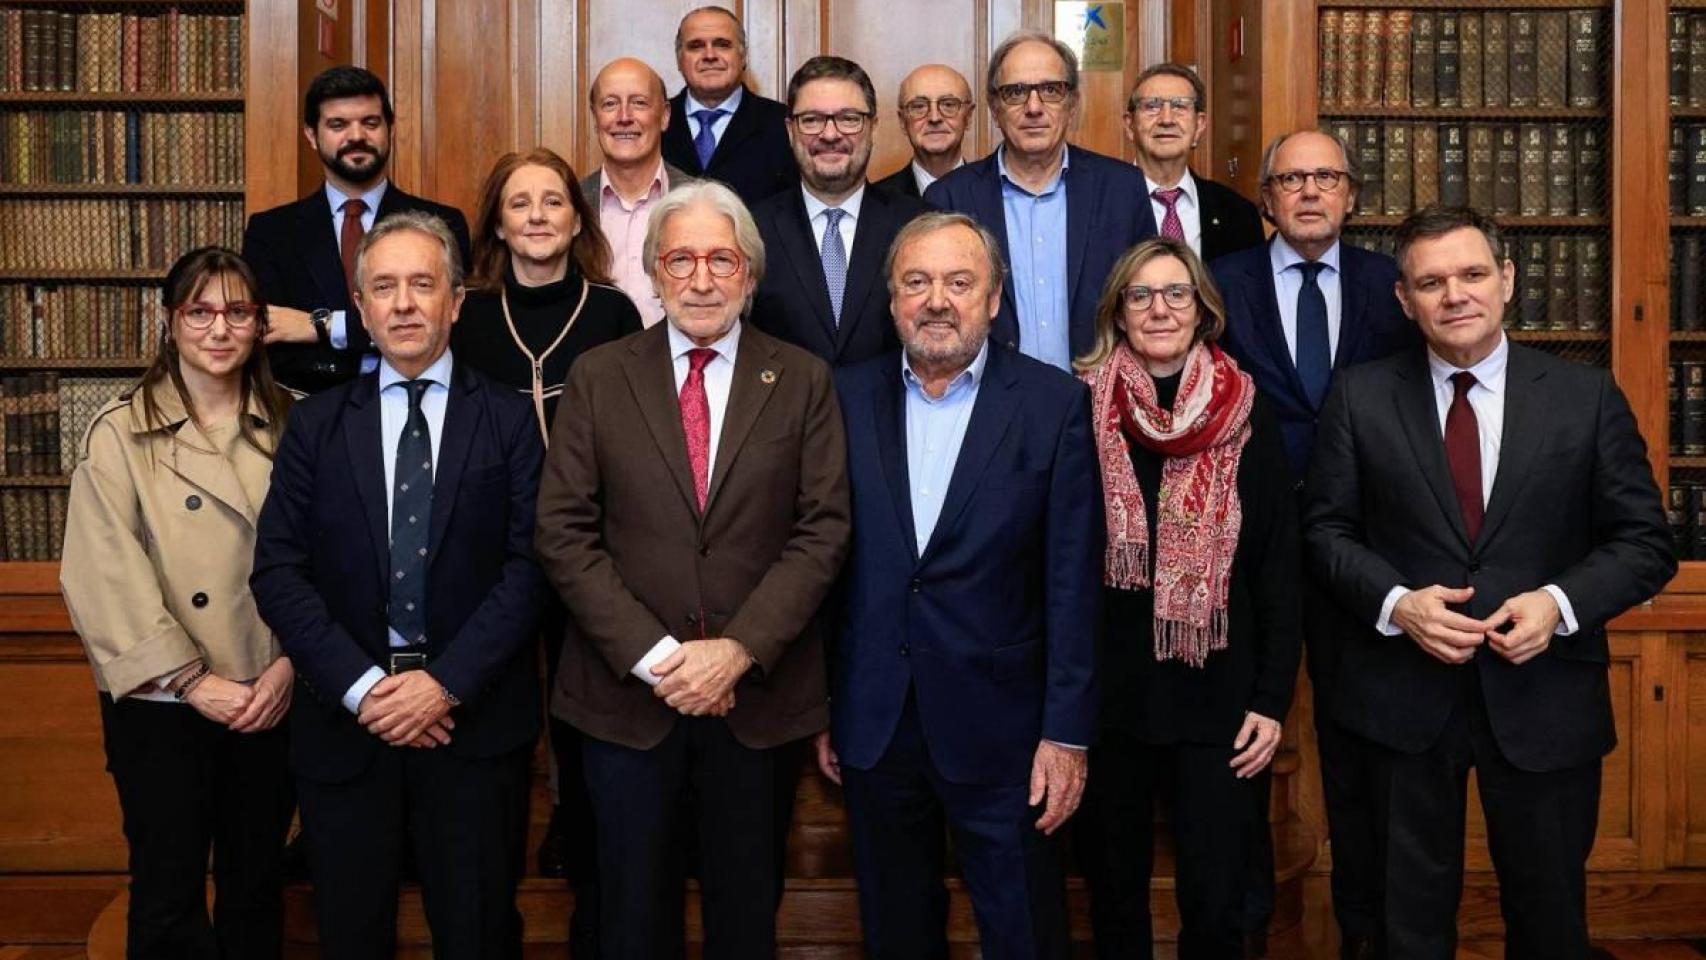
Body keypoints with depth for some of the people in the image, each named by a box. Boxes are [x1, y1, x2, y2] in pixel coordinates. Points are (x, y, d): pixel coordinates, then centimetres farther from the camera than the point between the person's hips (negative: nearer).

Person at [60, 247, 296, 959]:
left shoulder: (287, 428, 3)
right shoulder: (120, 433, -5)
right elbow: (105, 579, -11)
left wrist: (289, 664, -10)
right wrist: (191, 680, -13)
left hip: (273, 699, 3)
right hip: (161, 707, -2)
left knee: (257, 884, 14)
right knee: (168, 895, 5)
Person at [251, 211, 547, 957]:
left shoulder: (510, 421, 2)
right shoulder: (315, 426, 7)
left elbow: (530, 565, -6)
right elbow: (277, 571, 0)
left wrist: (449, 682, -14)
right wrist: (361, 687, -11)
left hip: (475, 718, -1)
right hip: (345, 720, 2)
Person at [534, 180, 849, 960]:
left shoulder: (803, 381, 2)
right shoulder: (598, 377, 1)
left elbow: (822, 530, -5)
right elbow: (563, 532, -4)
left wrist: (740, 650, -15)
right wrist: (654, 657, -13)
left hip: (756, 692, 0)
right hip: (627, 691, 0)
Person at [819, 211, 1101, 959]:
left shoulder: (1054, 404, -5)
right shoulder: (846, 397, 2)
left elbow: (1073, 581, -7)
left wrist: (1067, 731, -9)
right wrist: (819, 704, 5)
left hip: (998, 724, -2)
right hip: (873, 723, 3)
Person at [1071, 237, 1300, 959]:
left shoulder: (1247, 419, 1)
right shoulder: (1081, 412, -1)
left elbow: (1279, 570, 2)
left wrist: (1273, 698, -3)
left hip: (1216, 698, 0)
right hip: (1107, 695, 0)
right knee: (1114, 893, 12)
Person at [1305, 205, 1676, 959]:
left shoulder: (1588, 397, -1)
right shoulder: (1359, 397, 0)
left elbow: (1645, 542, 1)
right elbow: (1327, 528, 2)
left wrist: (1560, 602, -17)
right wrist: (1396, 602, -15)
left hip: (1544, 698, 1)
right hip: (1404, 696, 0)